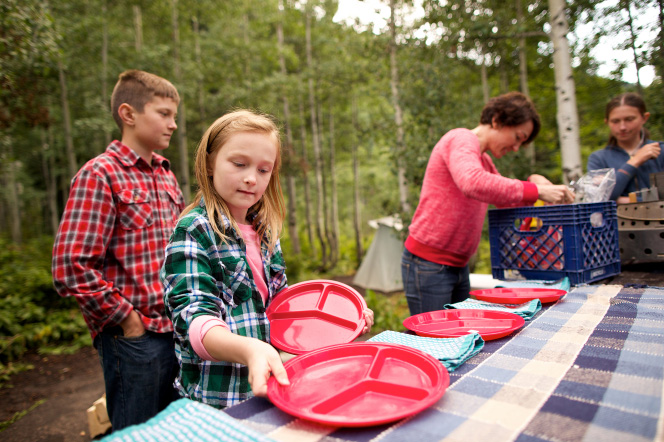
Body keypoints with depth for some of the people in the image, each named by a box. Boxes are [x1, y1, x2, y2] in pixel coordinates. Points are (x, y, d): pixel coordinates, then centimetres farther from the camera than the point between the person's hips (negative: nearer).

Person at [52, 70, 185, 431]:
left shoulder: (166, 176, 11)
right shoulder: (100, 175, -11)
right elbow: (72, 267, -18)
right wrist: (127, 320, -13)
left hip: (177, 330, 7)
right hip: (134, 337, -7)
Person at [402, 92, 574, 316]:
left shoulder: (484, 160, 18)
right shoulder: (461, 140, -12)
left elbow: (507, 201, 24)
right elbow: (473, 183, -34)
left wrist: (532, 181, 4)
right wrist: (535, 191, -26)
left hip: (458, 264, 10)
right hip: (429, 264, -10)